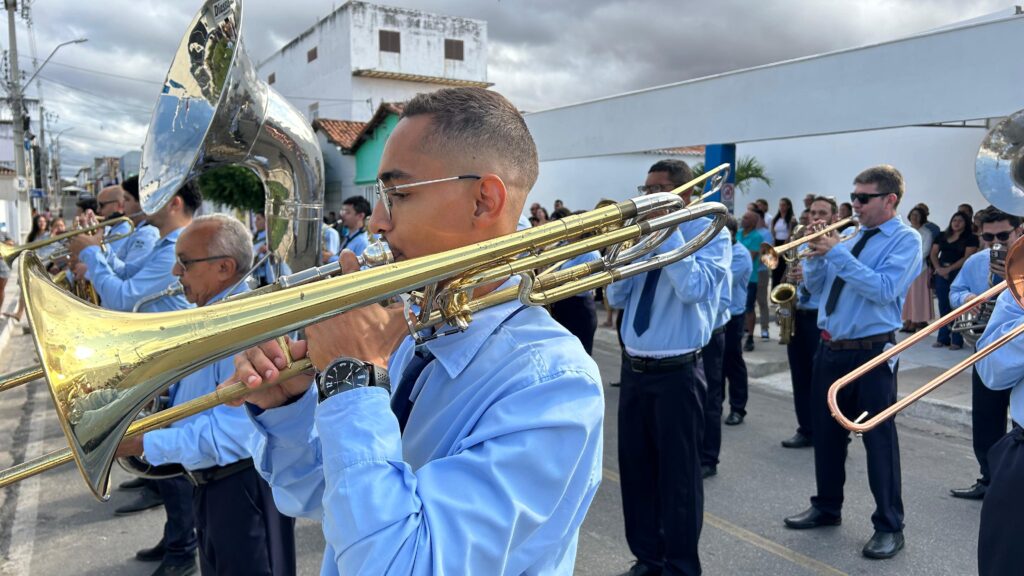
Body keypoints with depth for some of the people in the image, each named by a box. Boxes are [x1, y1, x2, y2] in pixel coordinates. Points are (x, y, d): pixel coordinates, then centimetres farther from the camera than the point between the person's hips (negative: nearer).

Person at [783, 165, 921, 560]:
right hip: (830, 349, 7)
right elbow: (815, 286, 13)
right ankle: (827, 507, 31)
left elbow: (884, 289, -22)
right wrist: (816, 252, -4)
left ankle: (889, 527, 14)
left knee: (879, 439, 1)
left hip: (872, 353, -7)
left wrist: (837, 254, -20)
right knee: (826, 432, 15)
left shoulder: (905, 239, -7)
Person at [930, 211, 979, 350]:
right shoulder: (942, 236, 15)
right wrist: (938, 268, -5)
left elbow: (967, 258, -9)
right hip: (941, 274, 5)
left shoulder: (971, 238, 1)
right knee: (943, 306, 6)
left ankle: (957, 340, -3)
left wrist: (949, 269, -14)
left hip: (959, 274, -5)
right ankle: (943, 338, 12)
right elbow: (933, 254, 12)